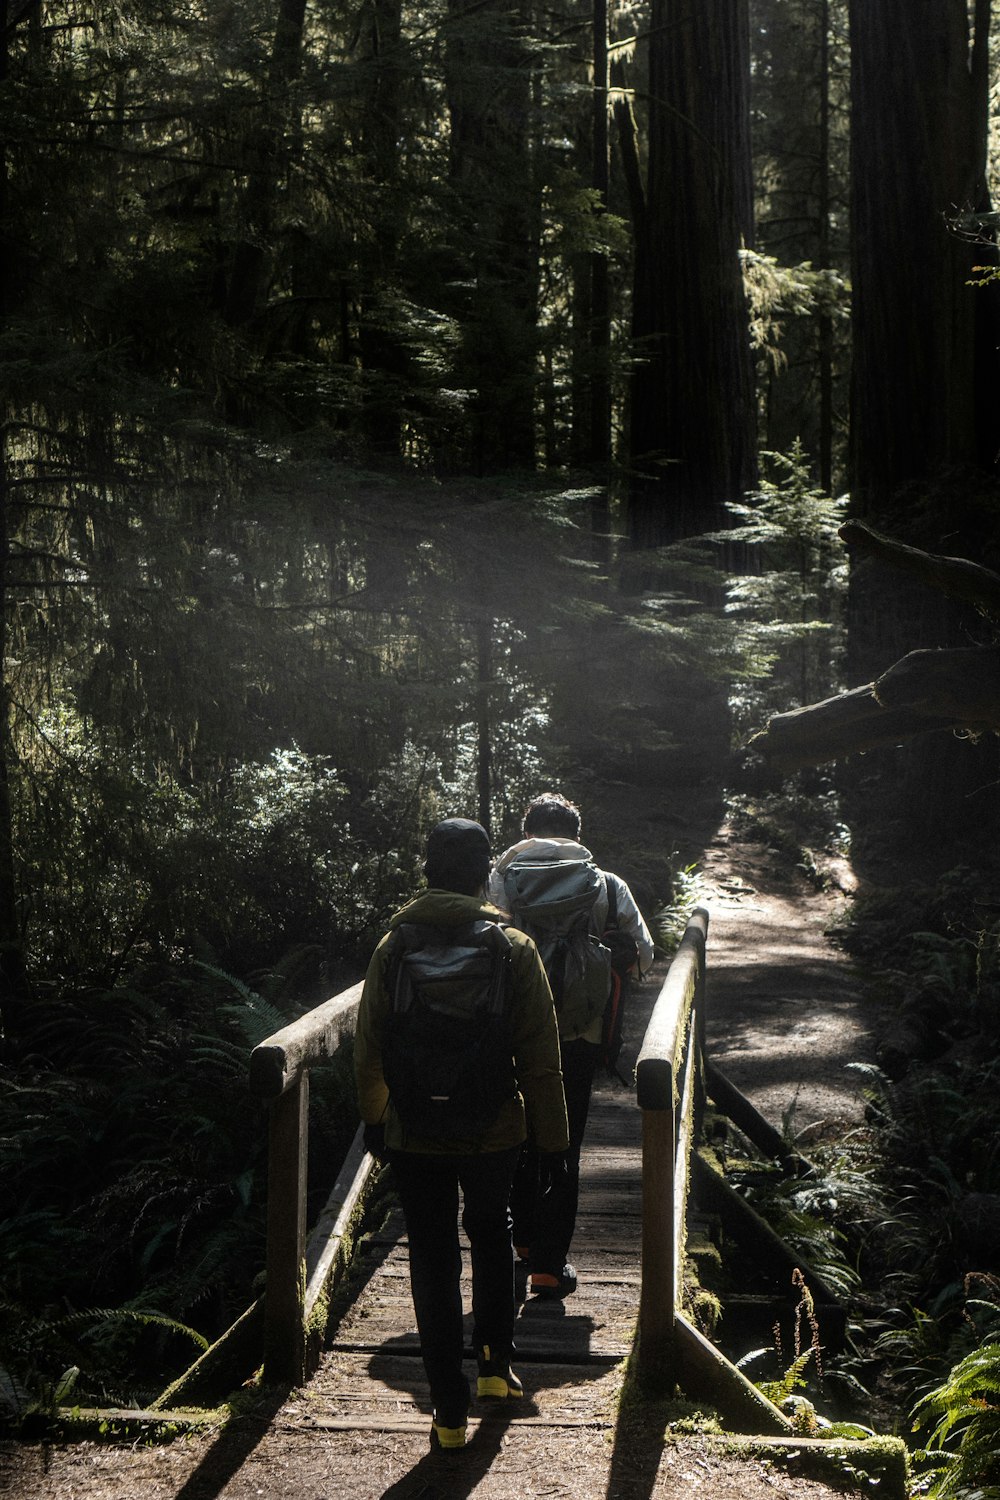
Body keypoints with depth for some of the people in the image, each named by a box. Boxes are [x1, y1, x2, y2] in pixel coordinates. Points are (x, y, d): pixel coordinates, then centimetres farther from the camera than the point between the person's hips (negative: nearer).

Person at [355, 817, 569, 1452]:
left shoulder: (393, 947, -5)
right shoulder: (515, 948, -9)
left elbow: (369, 1049, 0)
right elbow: (540, 1054, -7)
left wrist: (375, 1123, 13)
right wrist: (551, 1133, 2)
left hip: (414, 1136, 0)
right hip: (494, 1132, 0)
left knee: (433, 1261, 8)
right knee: (492, 1236, 26)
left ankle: (451, 1412, 11)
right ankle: (496, 1362, 29)